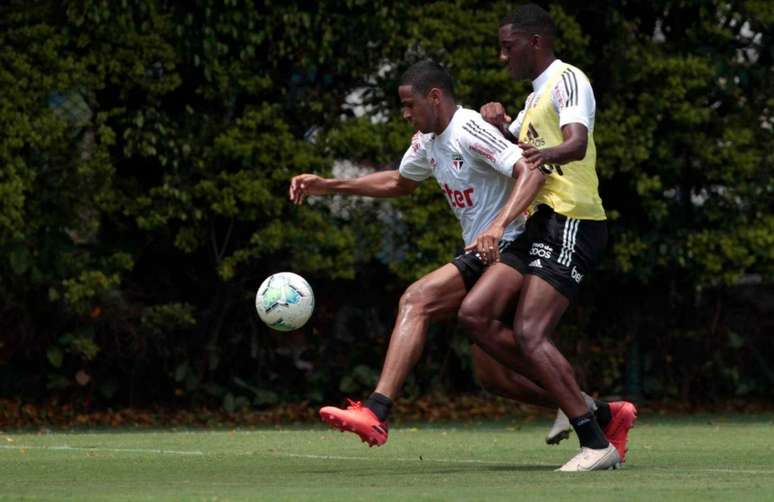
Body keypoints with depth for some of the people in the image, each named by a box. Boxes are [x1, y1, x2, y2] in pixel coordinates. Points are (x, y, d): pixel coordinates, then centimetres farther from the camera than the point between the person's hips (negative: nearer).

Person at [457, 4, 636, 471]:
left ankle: (597, 443, -14)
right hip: (542, 223, 10)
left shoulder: (568, 81, -7)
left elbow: (577, 141, -25)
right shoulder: (538, 95, 24)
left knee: (529, 335, -18)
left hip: (571, 222, -10)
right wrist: (498, 123, 11)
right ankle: (589, 410, 1)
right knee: (475, 313, 0)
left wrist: (547, 154, -46)